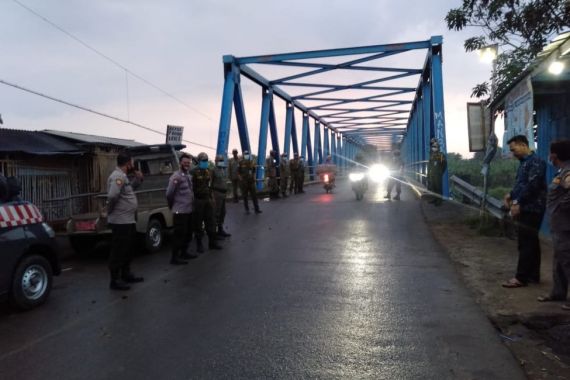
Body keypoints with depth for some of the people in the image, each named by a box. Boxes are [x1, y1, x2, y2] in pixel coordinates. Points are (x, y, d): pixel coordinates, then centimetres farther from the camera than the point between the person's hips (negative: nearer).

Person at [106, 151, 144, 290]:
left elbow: (130, 189, 27)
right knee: (118, 251, -3)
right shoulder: (118, 176, -19)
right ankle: (115, 280, 5)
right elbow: (112, 195, -33)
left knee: (127, 250, 20)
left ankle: (126, 274, 33)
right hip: (121, 221, -11)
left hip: (128, 220, 11)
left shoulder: (123, 176, 13)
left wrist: (138, 180, 12)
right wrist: (110, 209, -17)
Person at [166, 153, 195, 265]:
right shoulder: (176, 176, -14)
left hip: (189, 210, 9)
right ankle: (174, 257, 4)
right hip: (180, 211, -9)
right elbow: (169, 194, -14)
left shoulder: (189, 175, 13)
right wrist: (172, 205, -1)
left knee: (188, 233, 18)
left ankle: (184, 252, 33)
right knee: (179, 234, -4)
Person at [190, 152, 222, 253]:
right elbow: (191, 187, -15)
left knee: (210, 222, 11)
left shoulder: (208, 172, 13)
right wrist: (192, 201, -18)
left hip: (208, 200, 7)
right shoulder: (194, 172, -11)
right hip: (198, 200, -7)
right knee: (198, 223, 3)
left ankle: (212, 242, 21)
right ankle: (199, 244, 12)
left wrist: (212, 198, 17)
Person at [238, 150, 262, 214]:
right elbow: (238, 173, -2)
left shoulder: (251, 162, 7)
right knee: (245, 196, 4)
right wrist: (241, 180, -10)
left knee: (254, 196, 0)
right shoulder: (241, 163, -5)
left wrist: (254, 179, 7)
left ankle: (256, 209, 1)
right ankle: (247, 209, 13)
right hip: (244, 182, -3)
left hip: (251, 182, 3)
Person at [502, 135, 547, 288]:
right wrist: (511, 195, 8)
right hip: (526, 208, 10)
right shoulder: (524, 162, 16)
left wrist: (518, 203, -20)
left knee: (526, 243, -6)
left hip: (532, 209, -10)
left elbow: (532, 186, -22)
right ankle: (533, 275, 21)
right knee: (531, 242, 13)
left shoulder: (535, 162, -14)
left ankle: (521, 277, -2)